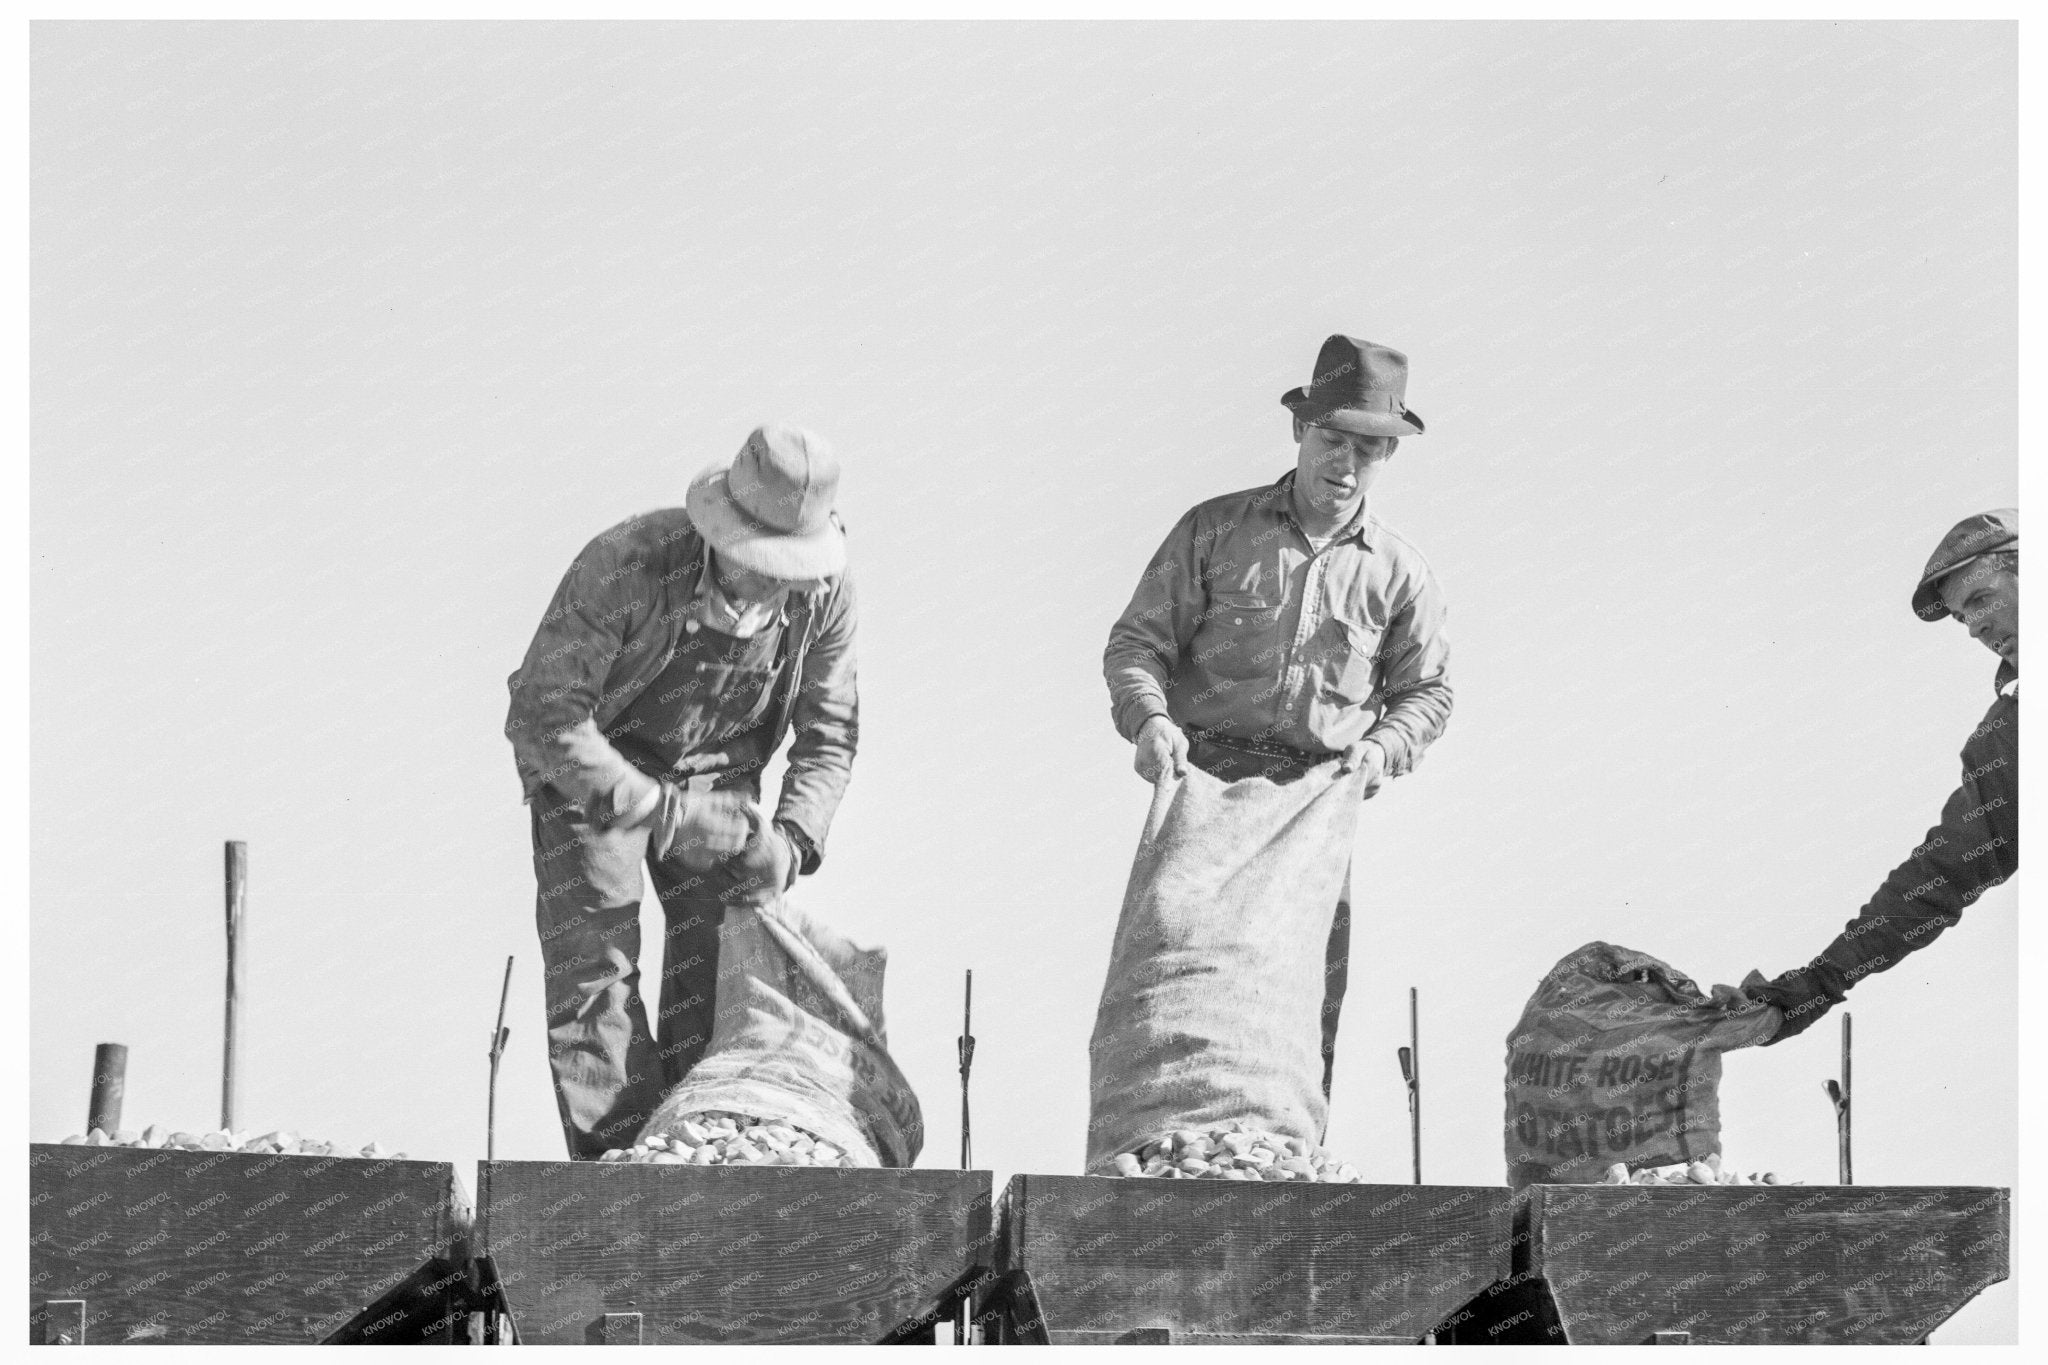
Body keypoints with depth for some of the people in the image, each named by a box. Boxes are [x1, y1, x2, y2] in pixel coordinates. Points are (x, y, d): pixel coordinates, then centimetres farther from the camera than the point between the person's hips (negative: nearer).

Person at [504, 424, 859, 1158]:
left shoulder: (825, 591, -19)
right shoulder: (625, 566, -33)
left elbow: (829, 733, -4)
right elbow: (544, 715, -33)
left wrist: (791, 841, -21)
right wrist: (660, 813, -37)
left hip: (717, 771, 4)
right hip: (591, 766, -4)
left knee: (720, 971, -3)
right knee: (595, 971, -12)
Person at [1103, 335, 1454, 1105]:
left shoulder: (1399, 572, 9)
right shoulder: (1215, 530, 5)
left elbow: (1426, 690, 16)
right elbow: (1136, 640, 3)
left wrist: (1383, 747, -5)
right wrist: (1147, 717, -17)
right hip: (1203, 781, -2)